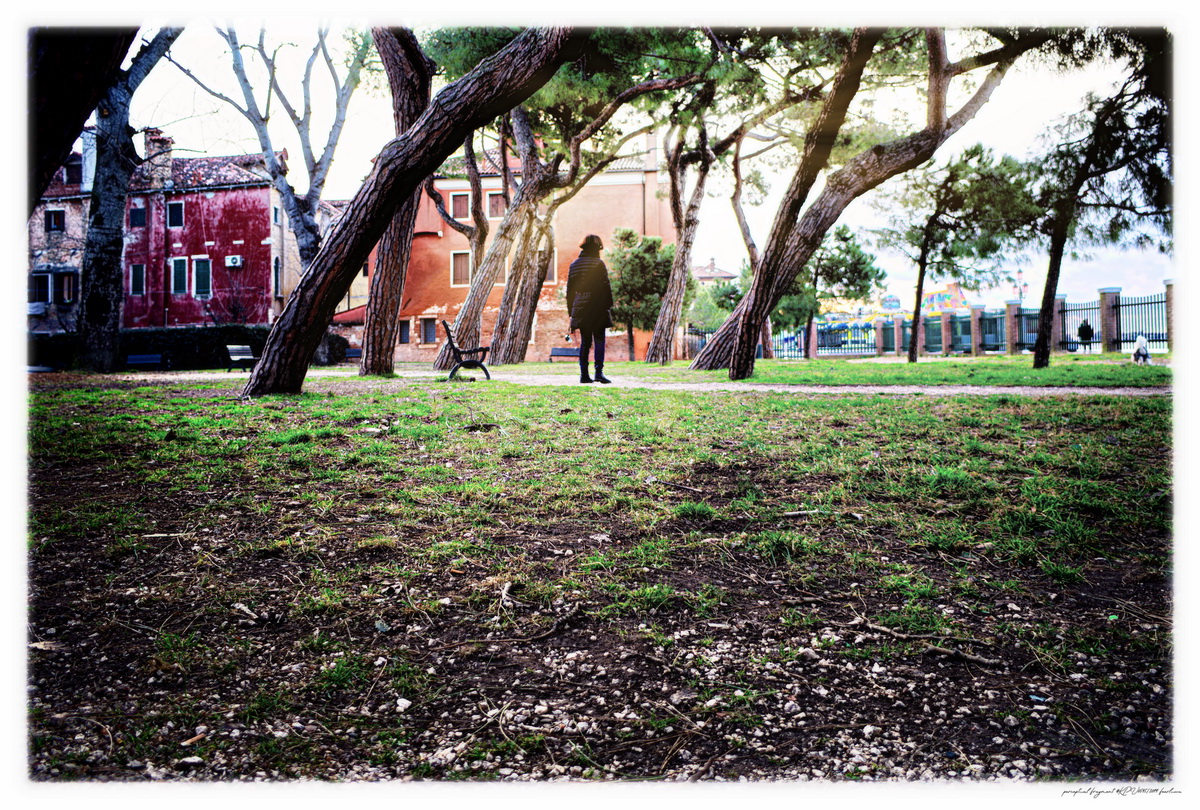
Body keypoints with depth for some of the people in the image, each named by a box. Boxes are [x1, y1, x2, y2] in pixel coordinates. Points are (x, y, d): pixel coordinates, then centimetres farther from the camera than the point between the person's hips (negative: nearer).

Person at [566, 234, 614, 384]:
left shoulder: (574, 265, 12)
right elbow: (605, 286, -9)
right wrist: (608, 304, -1)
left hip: (580, 310, 5)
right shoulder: (598, 263, -5)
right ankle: (599, 372, -12)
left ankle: (584, 374, 6)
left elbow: (570, 290, 14)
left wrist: (571, 310, 18)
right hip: (596, 308, -5)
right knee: (599, 339, -2)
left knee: (584, 341, 9)